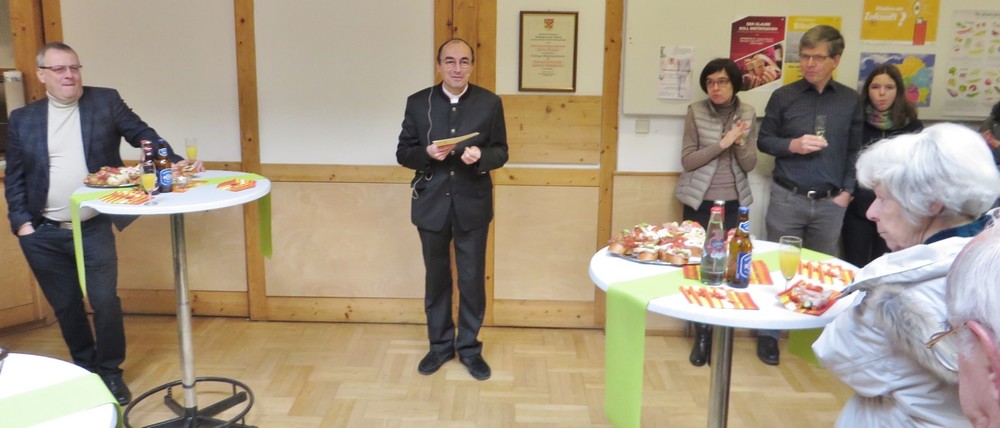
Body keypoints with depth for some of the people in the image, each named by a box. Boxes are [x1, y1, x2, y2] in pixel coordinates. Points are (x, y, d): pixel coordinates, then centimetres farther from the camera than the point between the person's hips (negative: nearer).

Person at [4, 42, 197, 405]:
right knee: (65, 306, 13)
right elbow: (14, 177, 6)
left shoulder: (106, 102, 0)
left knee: (105, 302, 1)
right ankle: (85, 369, 31)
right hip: (44, 234, 2)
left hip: (93, 229, -2)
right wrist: (21, 222, -1)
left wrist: (175, 163, -18)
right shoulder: (23, 119, 4)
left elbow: (142, 135, -2)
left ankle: (110, 372, 19)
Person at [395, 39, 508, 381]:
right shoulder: (418, 102, -2)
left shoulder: (490, 103, -3)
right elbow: (403, 153, 1)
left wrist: (480, 157, -21)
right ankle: (440, 345, 30)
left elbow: (501, 152, 0)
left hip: (472, 205, -1)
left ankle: (469, 347, 25)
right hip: (431, 204, 1)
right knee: (436, 278, 13)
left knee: (472, 279, 7)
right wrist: (427, 153, -20)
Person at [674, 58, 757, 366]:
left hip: (732, 203, 2)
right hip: (700, 201, -1)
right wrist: (722, 143, -20)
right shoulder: (696, 112, -5)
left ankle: (720, 334, 18)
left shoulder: (748, 114, 1)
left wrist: (740, 142, -19)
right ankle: (702, 336, 14)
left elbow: (750, 165, 0)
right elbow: (687, 161, -10)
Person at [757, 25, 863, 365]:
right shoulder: (783, 96, -1)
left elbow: (855, 151, 7)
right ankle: (770, 334, 18)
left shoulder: (850, 101, 4)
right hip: (787, 198, -1)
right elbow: (763, 140, 3)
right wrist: (792, 145, -15)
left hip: (830, 202, 1)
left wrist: (846, 191, -3)